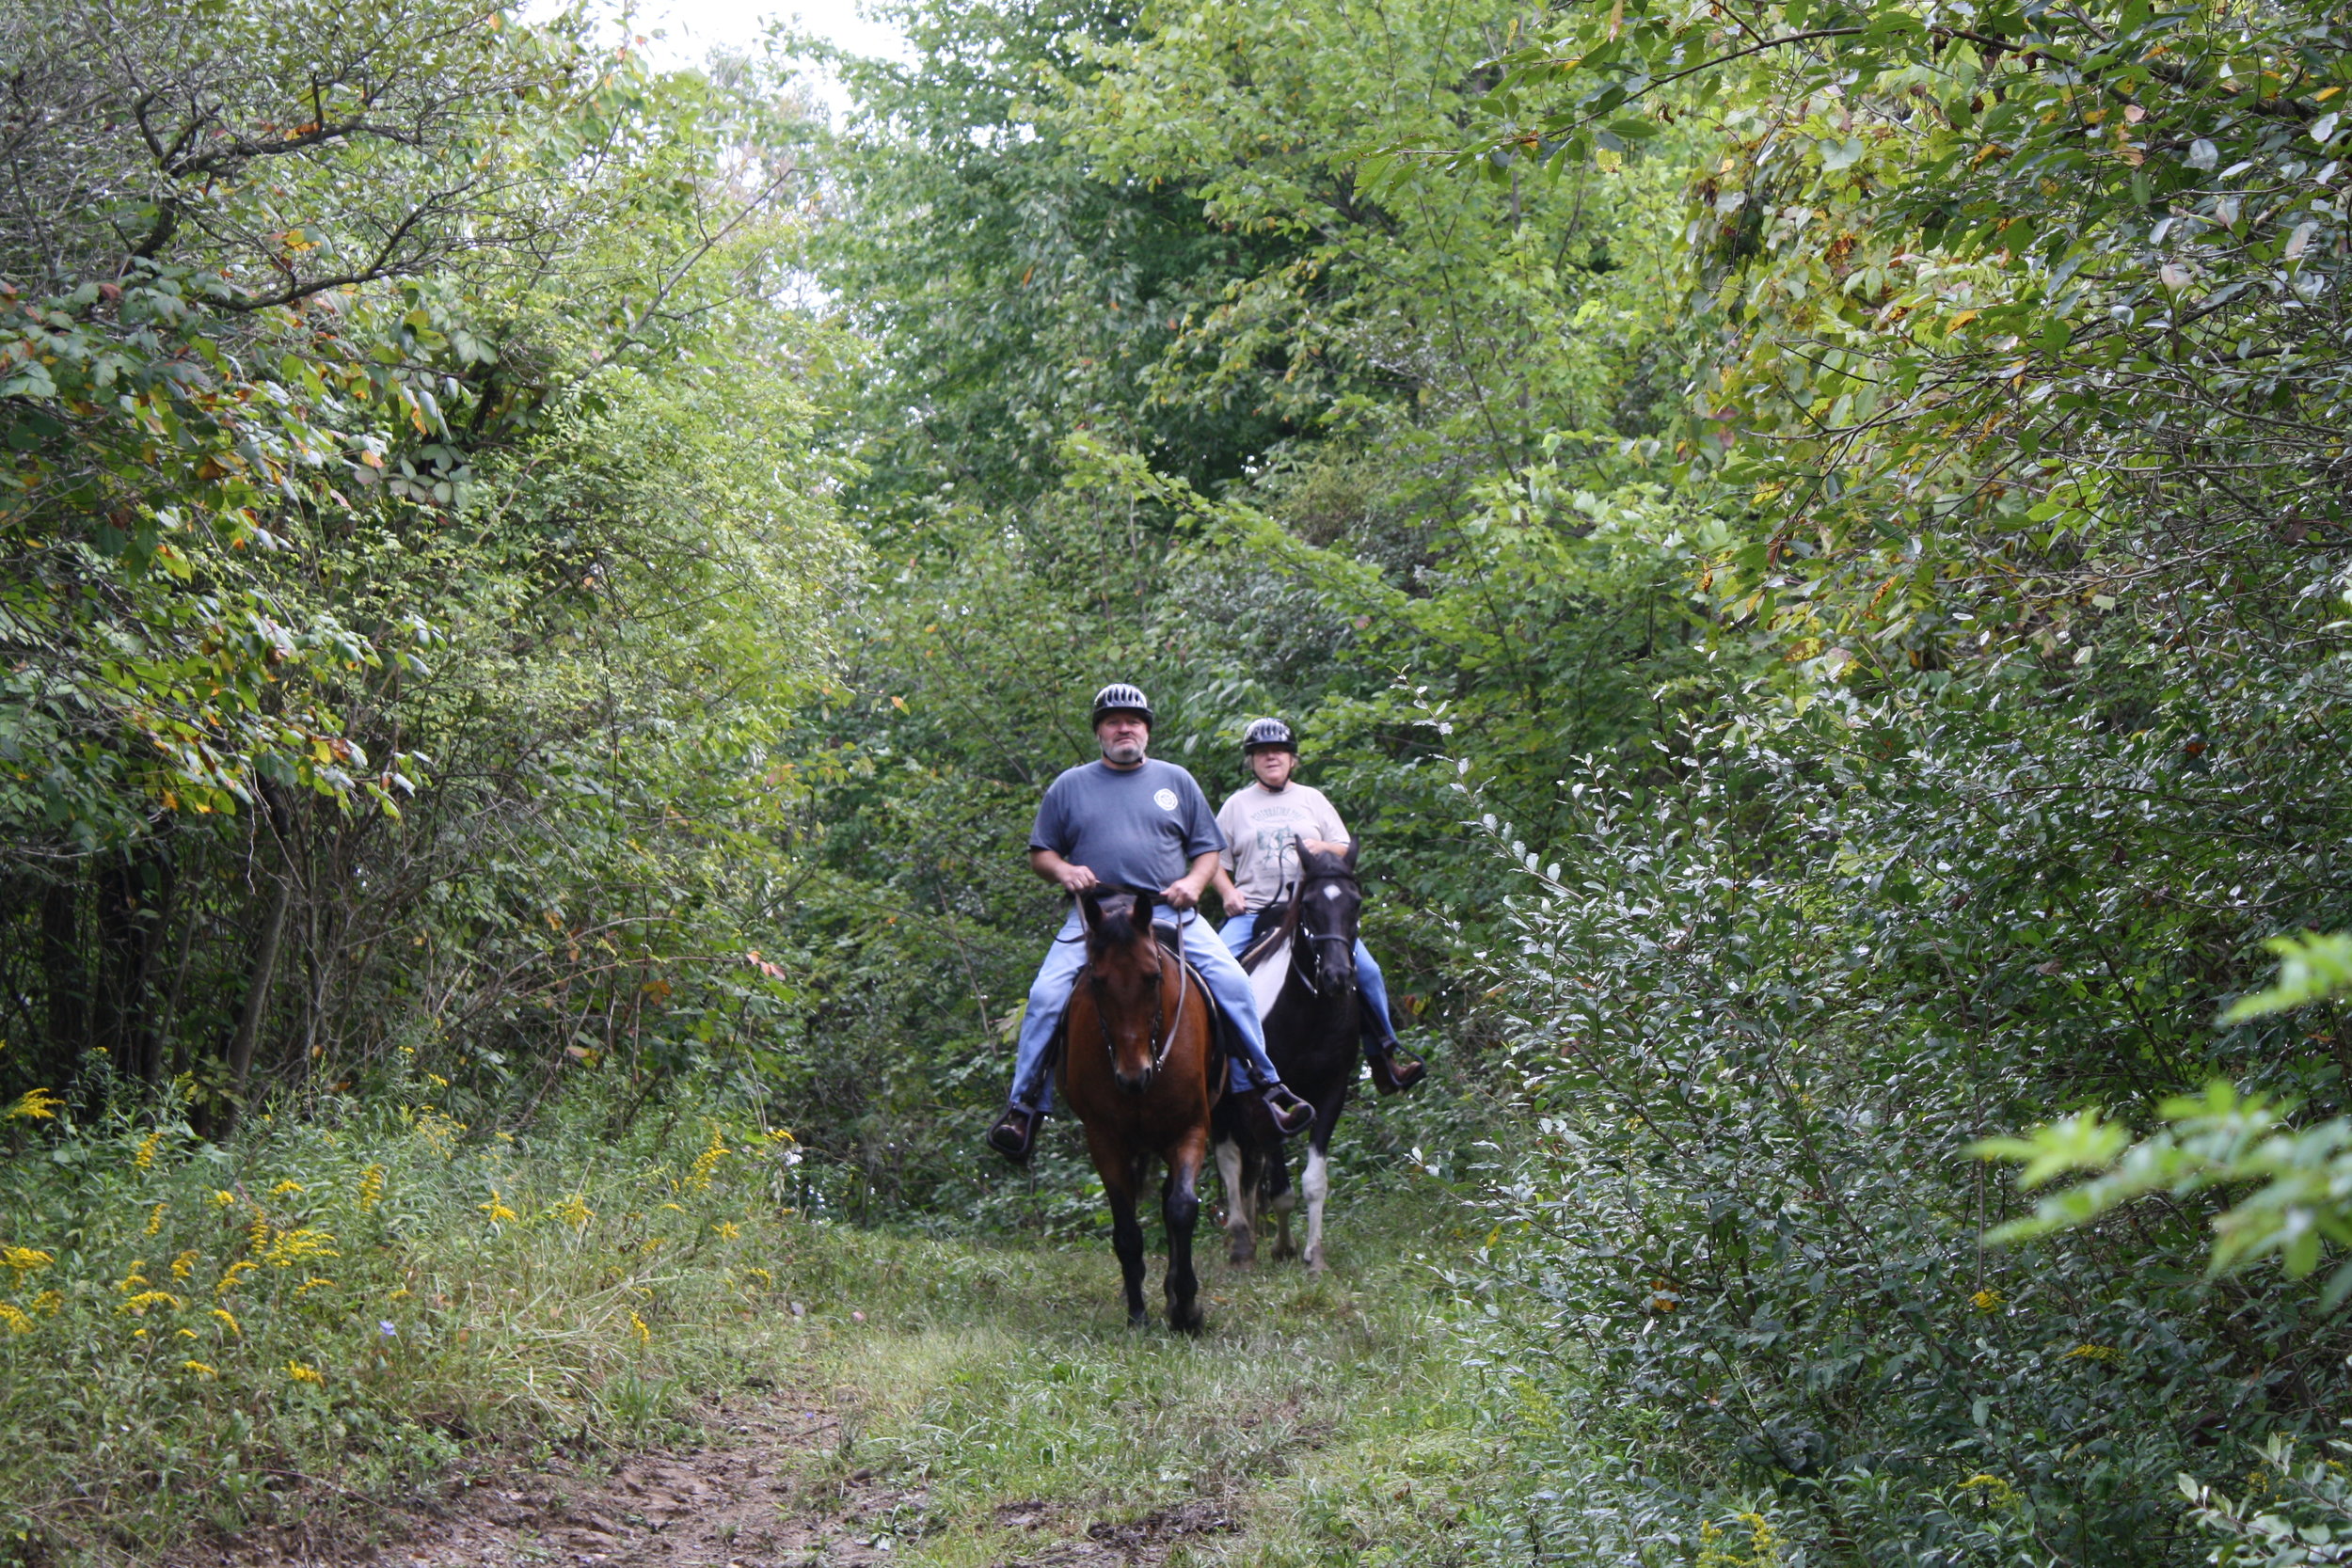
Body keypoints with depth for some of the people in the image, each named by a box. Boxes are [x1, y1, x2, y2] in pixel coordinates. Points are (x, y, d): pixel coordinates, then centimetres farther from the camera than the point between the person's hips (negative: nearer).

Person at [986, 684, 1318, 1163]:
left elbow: (1207, 849, 17)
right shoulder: (1069, 787, 15)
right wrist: (1064, 871, -6)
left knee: (1231, 980, -19)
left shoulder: (1176, 781, 16)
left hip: (1171, 913, 0)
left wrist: (1193, 882, -4)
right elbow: (1040, 853, 16)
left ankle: (1264, 1086, -8)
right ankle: (1024, 1106, -12)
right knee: (1046, 994, -20)